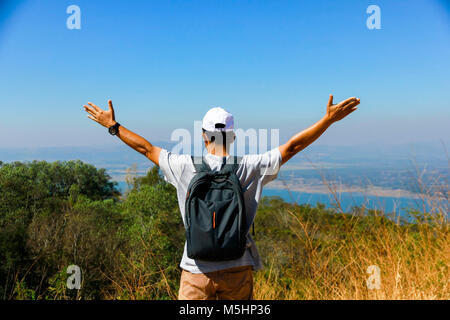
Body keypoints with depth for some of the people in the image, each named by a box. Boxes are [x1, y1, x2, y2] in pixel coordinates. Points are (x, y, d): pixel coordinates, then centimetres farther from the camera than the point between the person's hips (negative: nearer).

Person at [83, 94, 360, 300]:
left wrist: (113, 126, 19)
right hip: (238, 268, 1)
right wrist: (329, 119, 8)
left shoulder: (187, 167, -7)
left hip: (197, 269, -1)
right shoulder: (250, 168, -6)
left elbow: (147, 149, 5)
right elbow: (292, 146, -1)